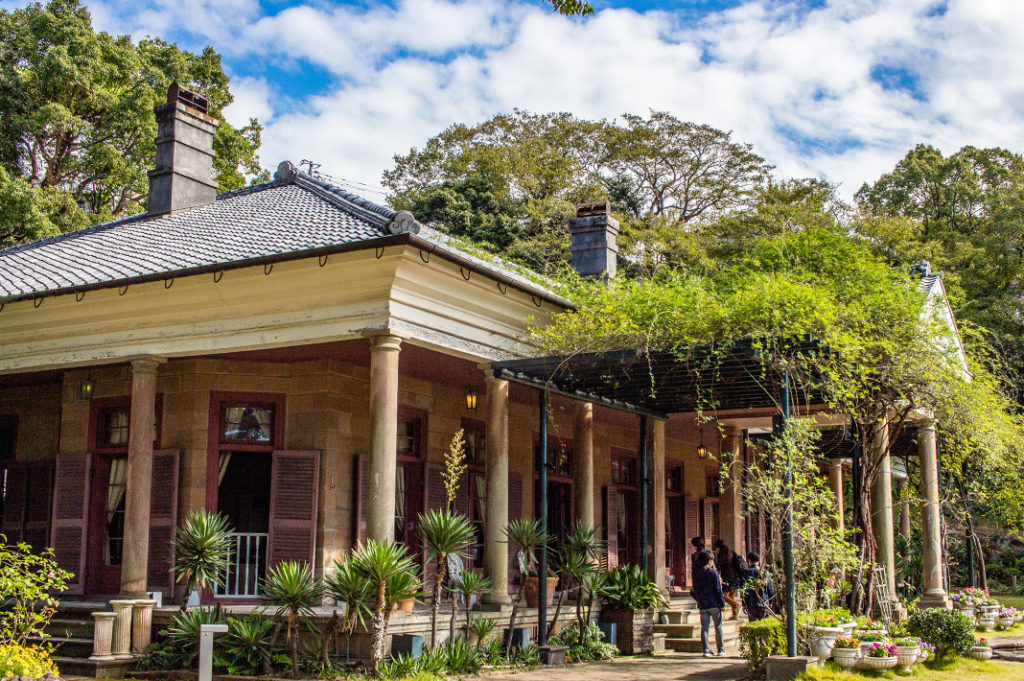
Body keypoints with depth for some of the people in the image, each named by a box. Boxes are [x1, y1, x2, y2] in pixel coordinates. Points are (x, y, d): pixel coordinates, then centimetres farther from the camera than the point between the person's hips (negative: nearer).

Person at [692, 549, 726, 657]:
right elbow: (718, 589, -10)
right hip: (714, 604, -4)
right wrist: (722, 603, -4)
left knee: (704, 628, 4)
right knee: (718, 627, 7)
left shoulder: (696, 573, 7)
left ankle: (706, 650, 0)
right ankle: (721, 649, 11)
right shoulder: (713, 572, -9)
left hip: (702, 605, 4)